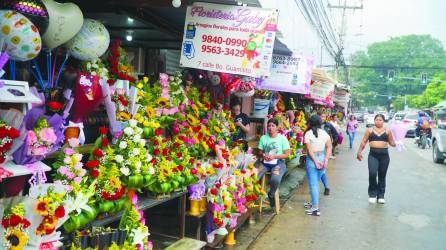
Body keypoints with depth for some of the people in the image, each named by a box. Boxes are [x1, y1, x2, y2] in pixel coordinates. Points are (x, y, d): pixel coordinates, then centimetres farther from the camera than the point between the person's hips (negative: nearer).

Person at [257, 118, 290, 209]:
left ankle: (271, 195, 2)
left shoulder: (282, 138, -1)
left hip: (278, 162, -2)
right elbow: (260, 152, 12)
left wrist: (274, 156, -14)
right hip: (265, 162, 3)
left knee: (275, 180, -33)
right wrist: (263, 155, -12)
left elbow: (287, 154, -2)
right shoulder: (263, 138, 7)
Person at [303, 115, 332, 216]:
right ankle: (314, 203, 31)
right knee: (316, 182, 20)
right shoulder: (324, 133, 4)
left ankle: (316, 208, 0)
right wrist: (326, 159, -4)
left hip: (312, 159, -5)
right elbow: (329, 147, -1)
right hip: (322, 158, 5)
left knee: (313, 184, 0)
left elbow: (309, 149, -14)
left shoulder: (308, 134, -8)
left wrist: (315, 161, -14)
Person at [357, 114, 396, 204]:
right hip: (373, 154, -1)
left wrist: (395, 144, -13)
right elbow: (364, 142, 8)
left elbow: (392, 143, 9)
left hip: (384, 154, 1)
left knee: (382, 176, 8)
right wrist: (359, 152, -1)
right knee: (372, 173, -16)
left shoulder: (387, 131, 8)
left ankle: (381, 196, 19)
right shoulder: (370, 130, 7)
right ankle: (372, 194, 0)